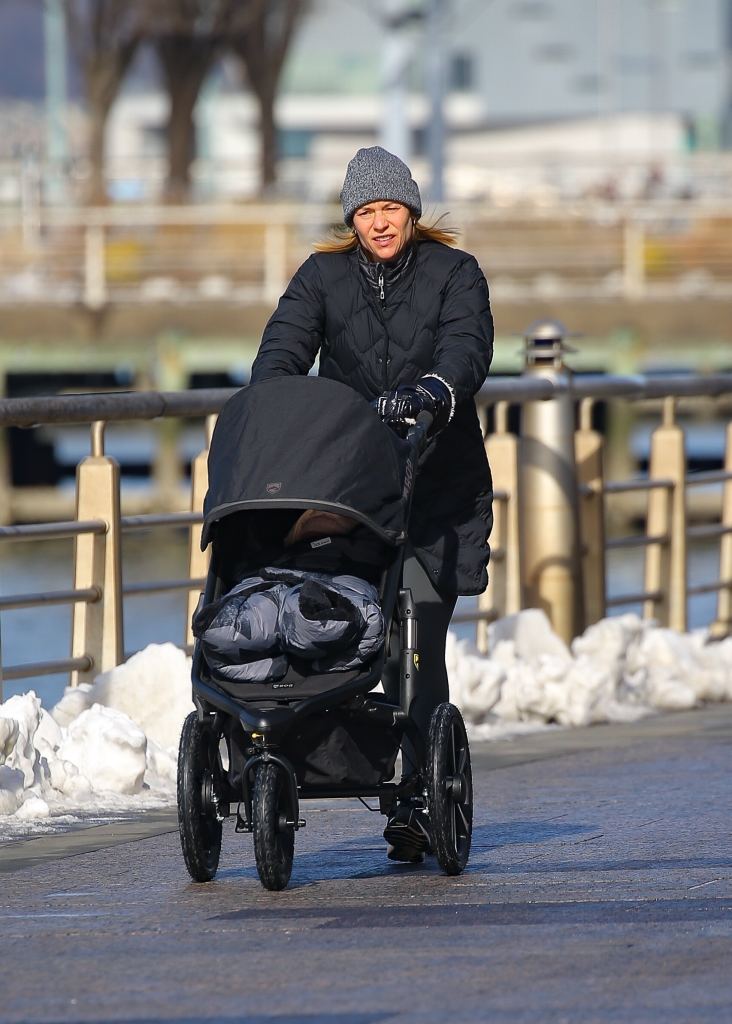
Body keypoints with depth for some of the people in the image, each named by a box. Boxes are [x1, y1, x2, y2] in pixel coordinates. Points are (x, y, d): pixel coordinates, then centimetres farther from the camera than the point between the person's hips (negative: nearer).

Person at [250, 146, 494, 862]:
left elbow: (468, 347, -14)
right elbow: (284, 344, -4)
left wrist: (434, 390, -35)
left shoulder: (454, 273, 3)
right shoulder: (323, 277, 9)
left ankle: (415, 803, -10)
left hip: (436, 486, -2)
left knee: (417, 642, -10)